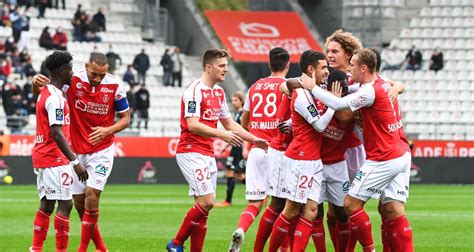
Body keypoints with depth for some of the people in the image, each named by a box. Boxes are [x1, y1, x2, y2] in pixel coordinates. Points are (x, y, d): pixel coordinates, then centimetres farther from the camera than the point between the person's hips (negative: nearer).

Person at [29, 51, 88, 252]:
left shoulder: (45, 93, 14)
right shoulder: (55, 98, -16)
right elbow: (56, 133, -23)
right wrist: (75, 161, -25)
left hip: (41, 156, 10)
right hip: (54, 159, -10)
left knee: (47, 204, 12)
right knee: (65, 204, -8)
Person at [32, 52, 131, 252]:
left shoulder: (115, 86, -12)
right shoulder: (73, 80, -11)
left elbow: (125, 118, -1)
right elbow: (40, 92, -5)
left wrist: (108, 130, -20)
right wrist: (37, 82, -29)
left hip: (101, 150, -2)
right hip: (76, 151, 2)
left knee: (91, 195, -15)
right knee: (79, 202, 5)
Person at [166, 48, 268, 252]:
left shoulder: (219, 92, 15)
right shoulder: (195, 90, -13)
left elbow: (229, 123, 25)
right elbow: (192, 125, -22)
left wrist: (254, 139, 17)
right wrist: (221, 134, -26)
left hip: (207, 154, 9)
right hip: (191, 152, -9)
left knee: (204, 205, 5)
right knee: (206, 201, -16)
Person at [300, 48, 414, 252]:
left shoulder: (370, 91, -19)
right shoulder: (381, 84, 7)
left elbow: (338, 104, -22)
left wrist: (312, 87, -9)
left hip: (381, 160, -9)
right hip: (399, 157, 9)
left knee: (351, 203, -2)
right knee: (393, 210, 6)